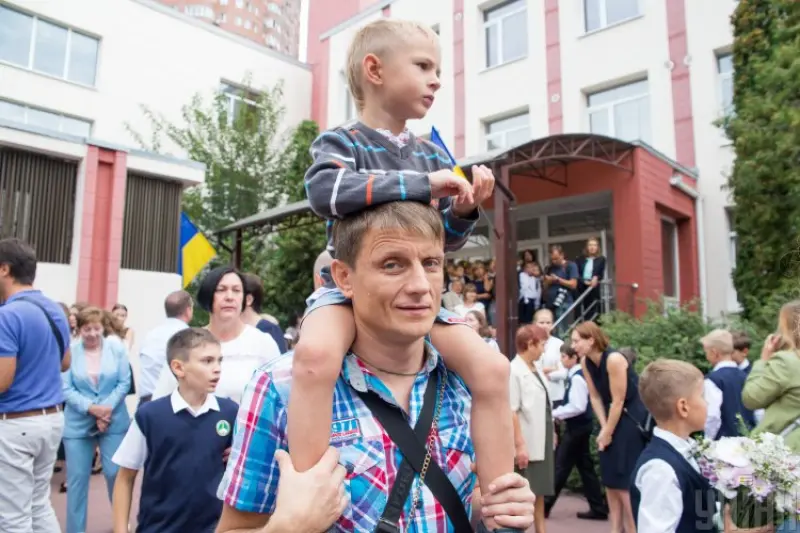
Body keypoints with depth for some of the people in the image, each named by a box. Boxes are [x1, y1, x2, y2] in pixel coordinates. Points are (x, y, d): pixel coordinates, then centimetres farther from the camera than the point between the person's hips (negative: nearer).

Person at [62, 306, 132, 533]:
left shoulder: (116, 347, -2)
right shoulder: (69, 352, -4)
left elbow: (124, 382, -2)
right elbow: (65, 388, -5)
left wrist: (107, 408, -13)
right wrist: (91, 408, -16)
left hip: (114, 421, 0)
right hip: (78, 424, 0)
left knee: (115, 473, 4)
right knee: (77, 478, 6)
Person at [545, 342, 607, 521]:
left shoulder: (577, 378, -20)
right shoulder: (577, 375, 9)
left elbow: (578, 407, -25)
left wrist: (555, 413, -18)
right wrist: (559, 412, 7)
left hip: (576, 426, -9)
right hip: (580, 425, 9)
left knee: (561, 466, 0)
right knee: (585, 466, 14)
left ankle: (544, 506, 10)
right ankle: (598, 508, 20)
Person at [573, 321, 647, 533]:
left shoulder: (614, 359, -25)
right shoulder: (586, 363, -3)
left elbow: (618, 401, -21)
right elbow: (596, 397, 2)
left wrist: (608, 433, -14)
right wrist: (603, 429, -5)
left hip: (631, 418, -8)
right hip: (611, 418, 8)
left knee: (626, 482, -3)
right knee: (610, 480, 12)